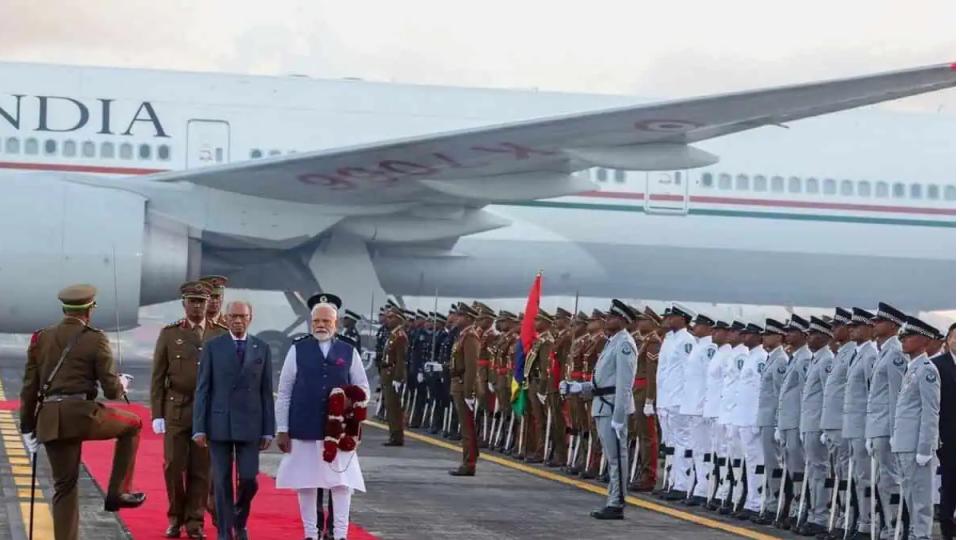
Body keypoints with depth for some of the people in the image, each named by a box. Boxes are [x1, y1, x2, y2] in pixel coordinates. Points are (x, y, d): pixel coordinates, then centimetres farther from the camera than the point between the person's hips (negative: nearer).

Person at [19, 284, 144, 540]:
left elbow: (29, 387, 11)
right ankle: (117, 492, 17)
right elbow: (111, 390, -2)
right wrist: (122, 385, 21)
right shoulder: (95, 339, -2)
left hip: (50, 420, 4)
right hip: (81, 413, -4)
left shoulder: (41, 338, 11)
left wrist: (28, 427, 18)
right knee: (132, 424, 21)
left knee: (64, 486, 13)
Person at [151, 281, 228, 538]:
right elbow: (158, 377, 4)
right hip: (177, 409, 0)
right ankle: (175, 517, 16)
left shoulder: (221, 335, 3)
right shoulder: (169, 334, 4)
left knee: (201, 468, 2)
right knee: (173, 465, -1)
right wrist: (157, 414, -1)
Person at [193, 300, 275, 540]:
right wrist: (199, 428, -6)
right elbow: (202, 389, 0)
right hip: (219, 424, -1)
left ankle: (240, 520, 24)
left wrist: (268, 430, 2)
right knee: (222, 481, 0)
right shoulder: (213, 347, 1)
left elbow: (266, 392, 6)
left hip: (249, 424, 1)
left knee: (249, 479, -4)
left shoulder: (262, 349, 5)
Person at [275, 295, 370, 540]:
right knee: (305, 483, 5)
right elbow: (284, 393, 4)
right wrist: (282, 430, 0)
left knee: (341, 483, -3)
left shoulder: (349, 352, 7)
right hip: (304, 430, 0)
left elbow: (363, 389, 12)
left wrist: (353, 404, -11)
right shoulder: (297, 350, 3)